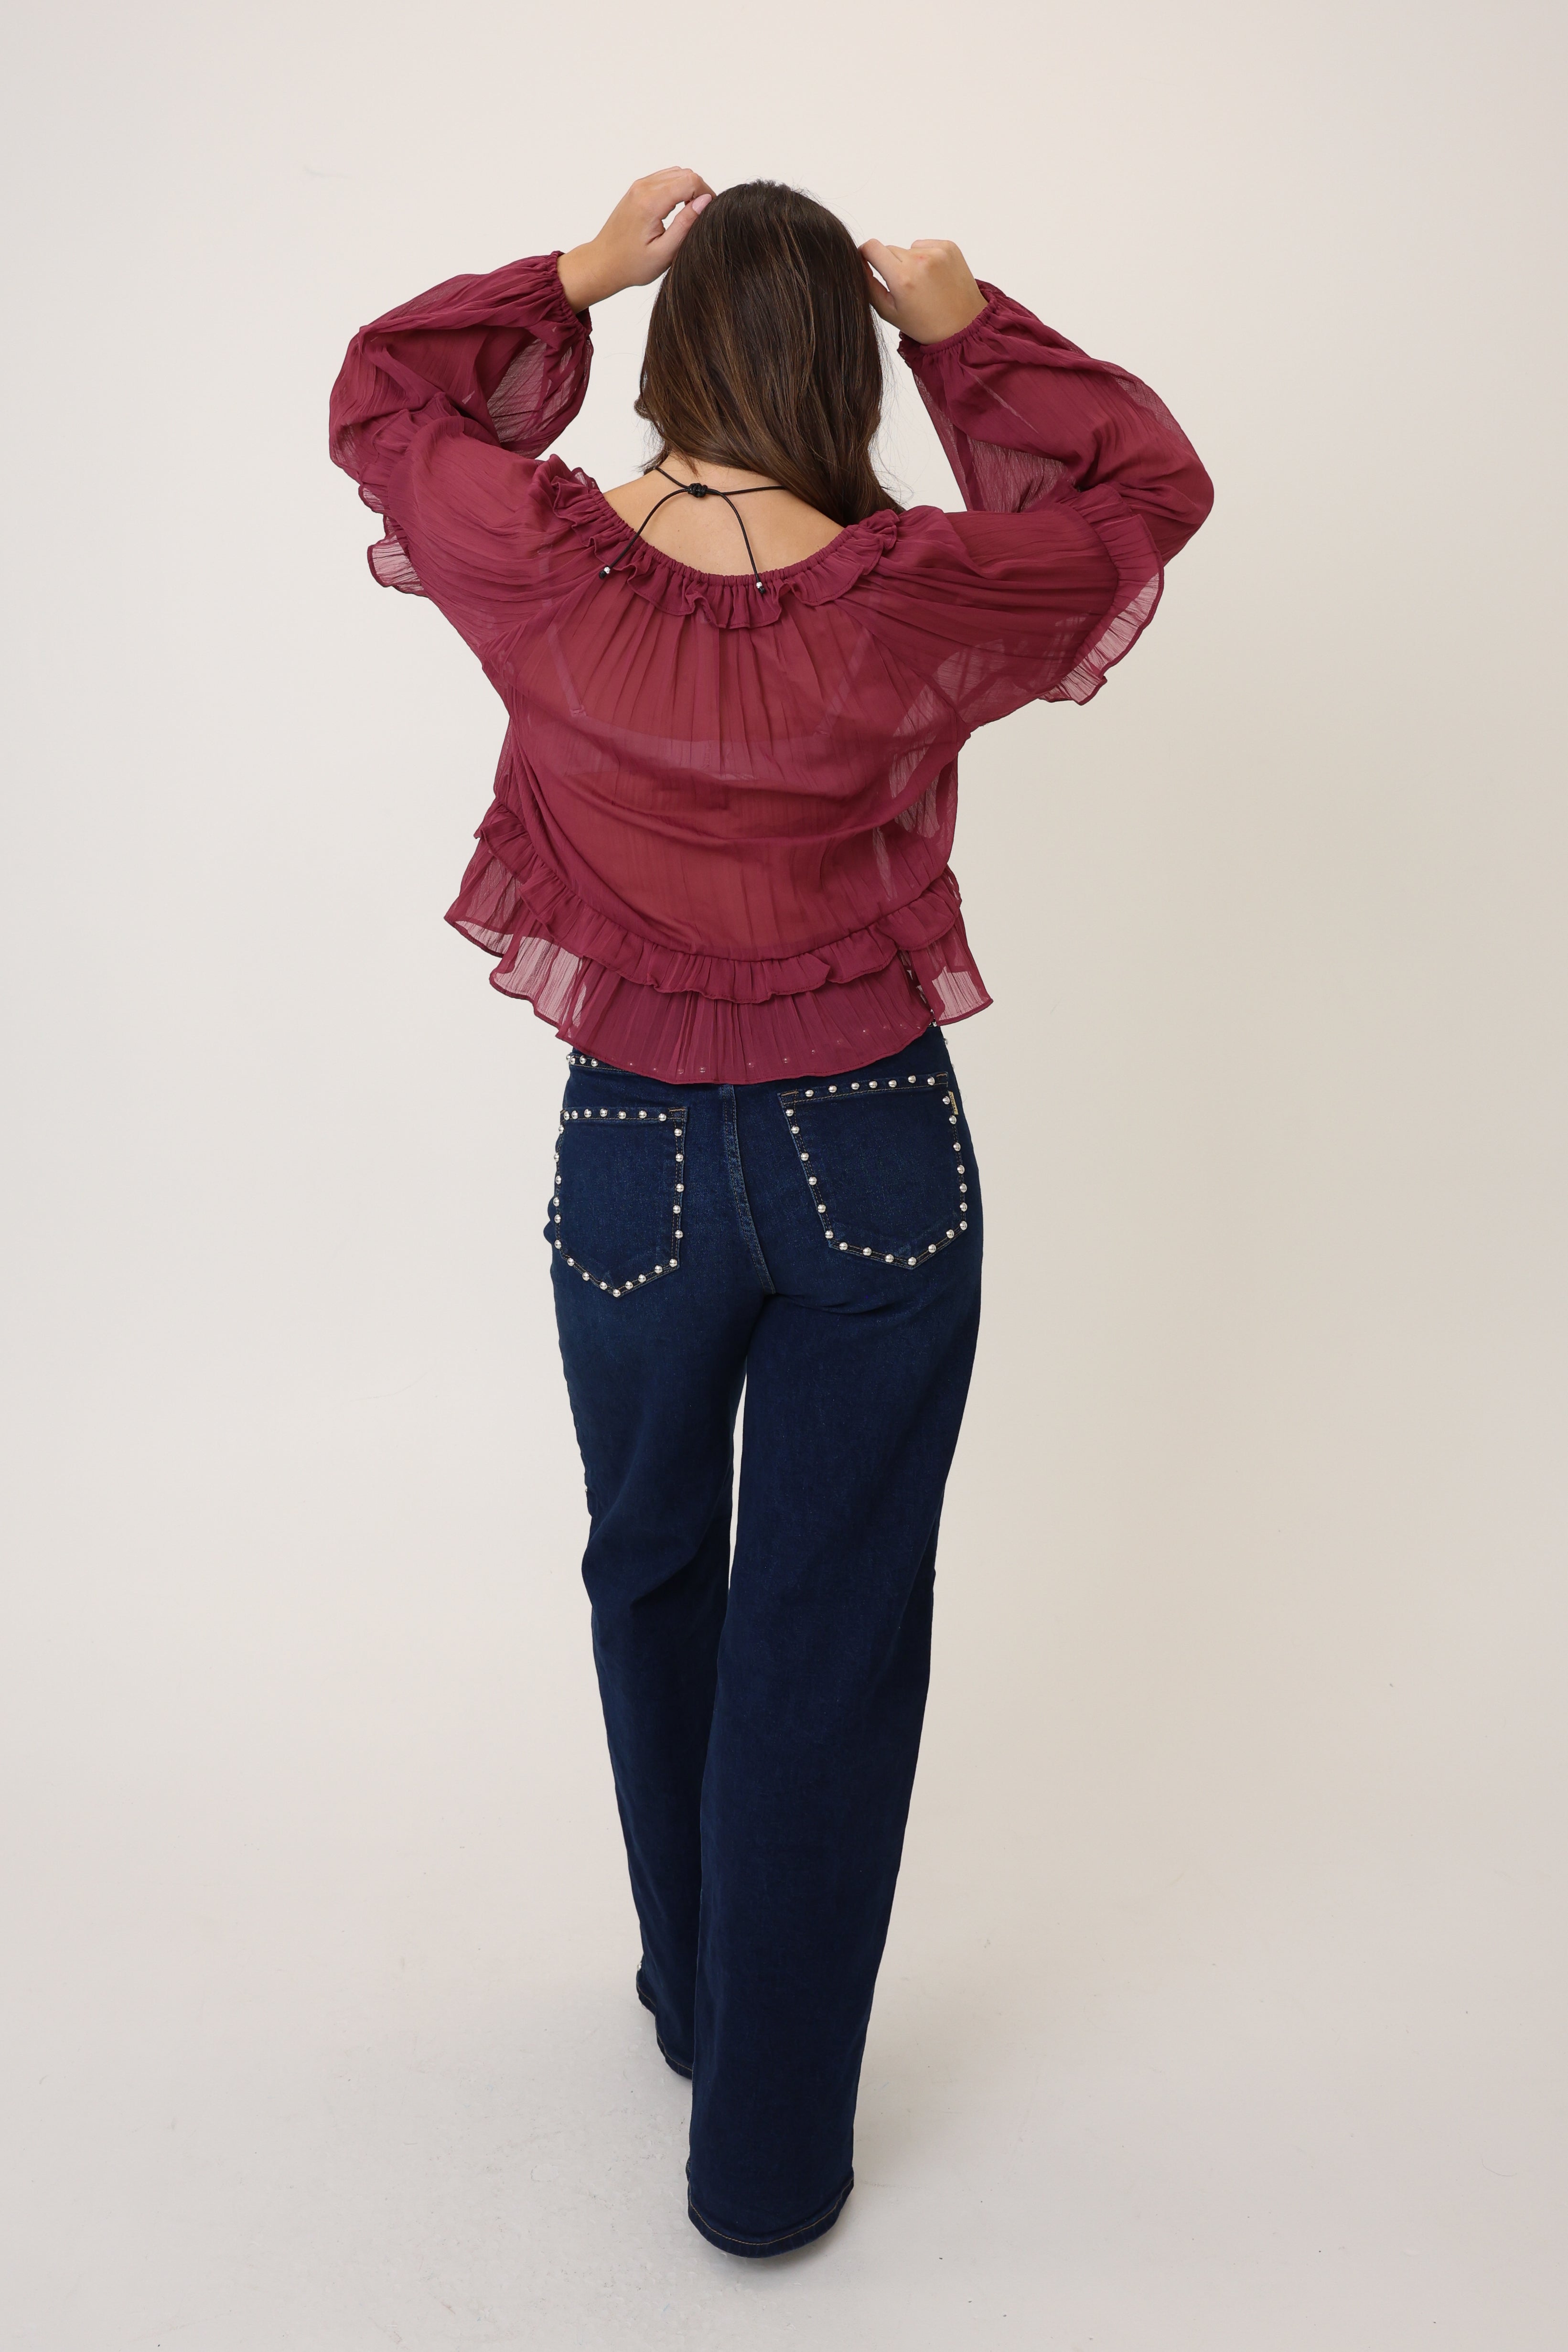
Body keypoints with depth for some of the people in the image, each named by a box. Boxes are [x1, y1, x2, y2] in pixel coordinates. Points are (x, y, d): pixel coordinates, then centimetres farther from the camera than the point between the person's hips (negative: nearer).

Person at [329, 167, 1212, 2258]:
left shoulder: (546, 568, -10)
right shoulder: (920, 606, -13)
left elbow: (379, 389, 12)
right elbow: (1154, 480, 7)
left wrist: (586, 269, 13)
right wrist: (967, 326, 6)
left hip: (638, 1162, 2)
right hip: (879, 1164, -1)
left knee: (654, 1577, 24)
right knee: (830, 1639, 10)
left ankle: (696, 1995, 46)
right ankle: (770, 2153, 27)